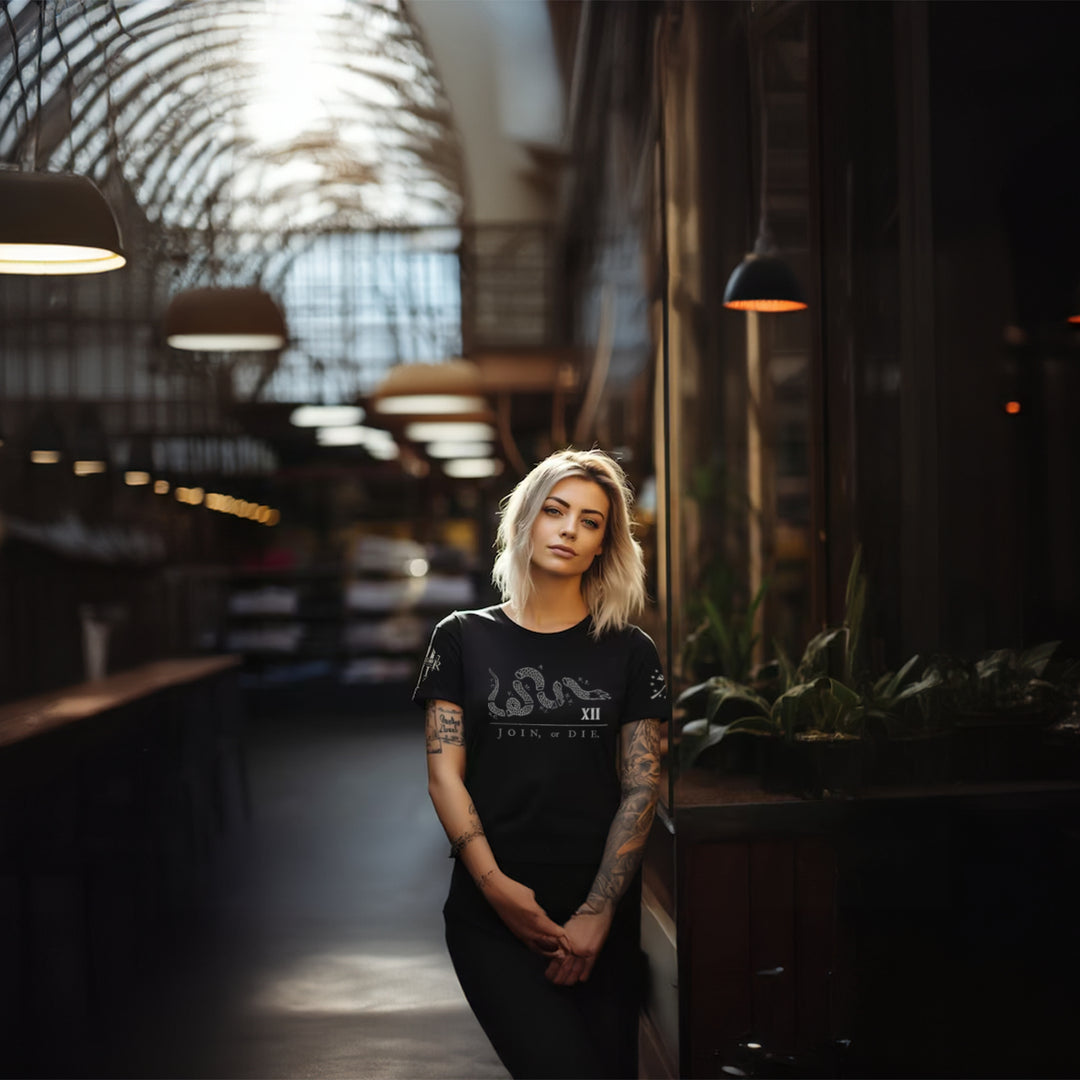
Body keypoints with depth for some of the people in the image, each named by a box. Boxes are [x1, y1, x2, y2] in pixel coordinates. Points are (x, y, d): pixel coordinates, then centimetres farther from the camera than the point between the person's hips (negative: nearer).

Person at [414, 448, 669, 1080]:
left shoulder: (629, 652, 6)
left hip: (603, 913, 2)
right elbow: (444, 773, 1)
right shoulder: (466, 638, 6)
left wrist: (598, 912, -9)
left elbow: (640, 790, 1)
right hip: (492, 910, -2)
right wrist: (495, 884, -11)